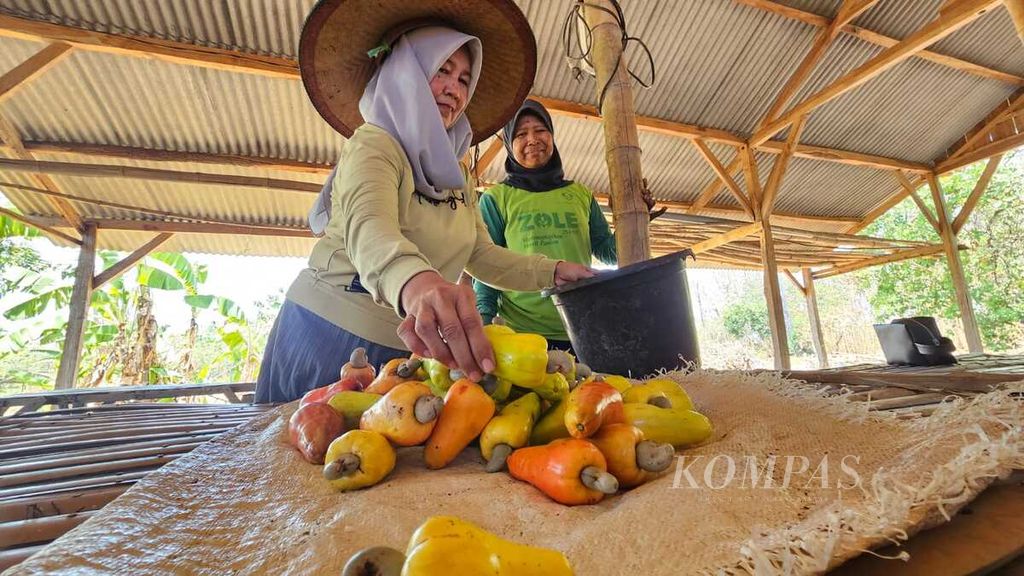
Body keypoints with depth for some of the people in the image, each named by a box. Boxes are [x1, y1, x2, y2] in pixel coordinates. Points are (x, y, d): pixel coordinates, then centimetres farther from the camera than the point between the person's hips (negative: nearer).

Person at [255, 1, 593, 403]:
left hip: (412, 343, 6)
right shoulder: (373, 143, -9)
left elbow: (481, 255, 8)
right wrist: (416, 283, -51)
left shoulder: (453, 174, 13)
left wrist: (552, 272, -5)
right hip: (335, 336, -6)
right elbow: (369, 230, -29)